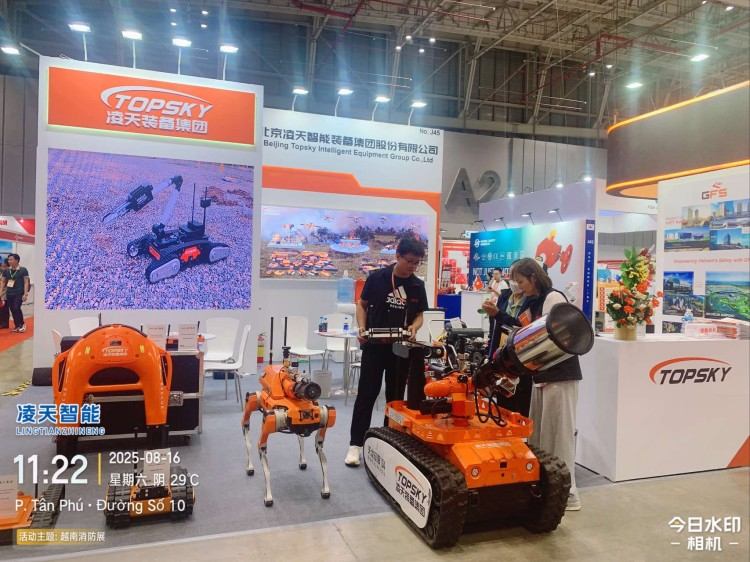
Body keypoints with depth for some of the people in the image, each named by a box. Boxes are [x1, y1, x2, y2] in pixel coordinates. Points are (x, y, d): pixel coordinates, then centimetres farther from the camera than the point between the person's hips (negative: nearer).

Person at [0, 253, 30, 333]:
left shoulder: (23, 270, -5)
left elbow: (26, 282, -6)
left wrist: (25, 294, -12)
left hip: (19, 293, -5)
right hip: (9, 294, 5)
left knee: (16, 308, -15)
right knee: (12, 310, 7)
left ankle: (22, 324, 3)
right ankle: (17, 326, 18)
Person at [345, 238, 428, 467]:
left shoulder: (418, 286, 2)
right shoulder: (377, 278, -6)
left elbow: (419, 315, 9)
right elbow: (362, 305, 2)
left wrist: (414, 327, -14)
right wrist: (362, 329, -13)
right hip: (374, 345, -3)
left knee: (395, 396, 12)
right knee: (366, 395, 0)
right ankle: (356, 444, 8)